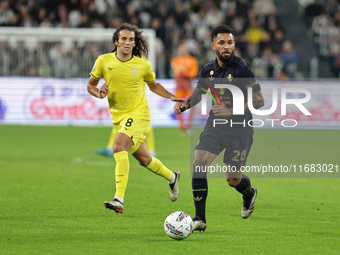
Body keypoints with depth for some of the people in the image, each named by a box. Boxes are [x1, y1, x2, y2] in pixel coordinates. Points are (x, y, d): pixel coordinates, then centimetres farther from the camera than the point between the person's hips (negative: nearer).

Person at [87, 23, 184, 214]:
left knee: (119, 147, -28)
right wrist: (99, 94, -13)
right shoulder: (104, 61, -2)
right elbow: (91, 85, 9)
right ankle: (171, 177, 45)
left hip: (138, 112, -4)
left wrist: (172, 97, 4)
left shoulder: (143, 65, -4)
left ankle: (119, 199, -33)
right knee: (144, 159, 14)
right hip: (118, 117, 4)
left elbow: (153, 85, 16)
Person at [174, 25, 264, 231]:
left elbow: (259, 101, -13)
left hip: (240, 129, -4)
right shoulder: (208, 70, 2)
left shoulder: (243, 69, -14)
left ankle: (249, 193, 38)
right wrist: (185, 105, 2)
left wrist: (231, 111, -21)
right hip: (215, 125, 4)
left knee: (233, 179, -1)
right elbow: (199, 92, 22)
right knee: (198, 165, -13)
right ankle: (200, 218, -5)